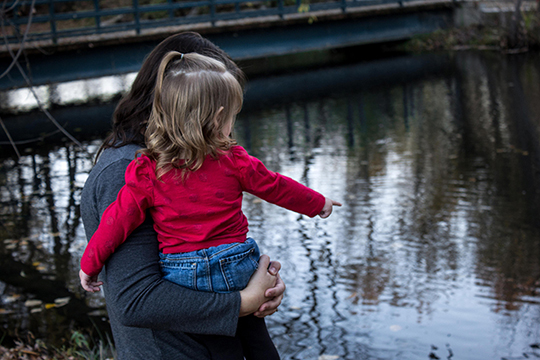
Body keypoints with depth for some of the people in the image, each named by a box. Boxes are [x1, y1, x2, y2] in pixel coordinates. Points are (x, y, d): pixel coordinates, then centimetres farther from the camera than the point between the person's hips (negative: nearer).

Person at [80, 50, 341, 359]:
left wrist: (90, 265, 8)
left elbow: (118, 220, -7)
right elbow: (276, 188, 7)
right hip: (237, 269, 0)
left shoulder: (147, 172, -8)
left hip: (183, 276, 0)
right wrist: (317, 203, 25)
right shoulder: (234, 161, -7)